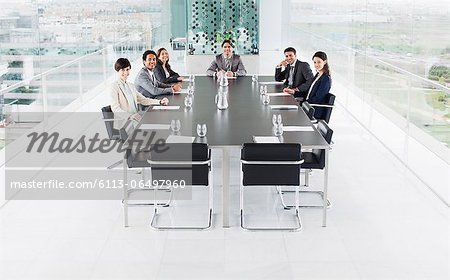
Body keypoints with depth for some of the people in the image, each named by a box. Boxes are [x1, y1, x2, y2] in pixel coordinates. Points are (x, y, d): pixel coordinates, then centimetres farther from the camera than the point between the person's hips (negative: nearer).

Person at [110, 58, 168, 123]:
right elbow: (115, 109, -12)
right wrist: (130, 116, -28)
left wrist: (160, 102, 5)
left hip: (136, 118, 7)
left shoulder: (131, 86, 20)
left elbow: (143, 100, 20)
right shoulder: (114, 86, -2)